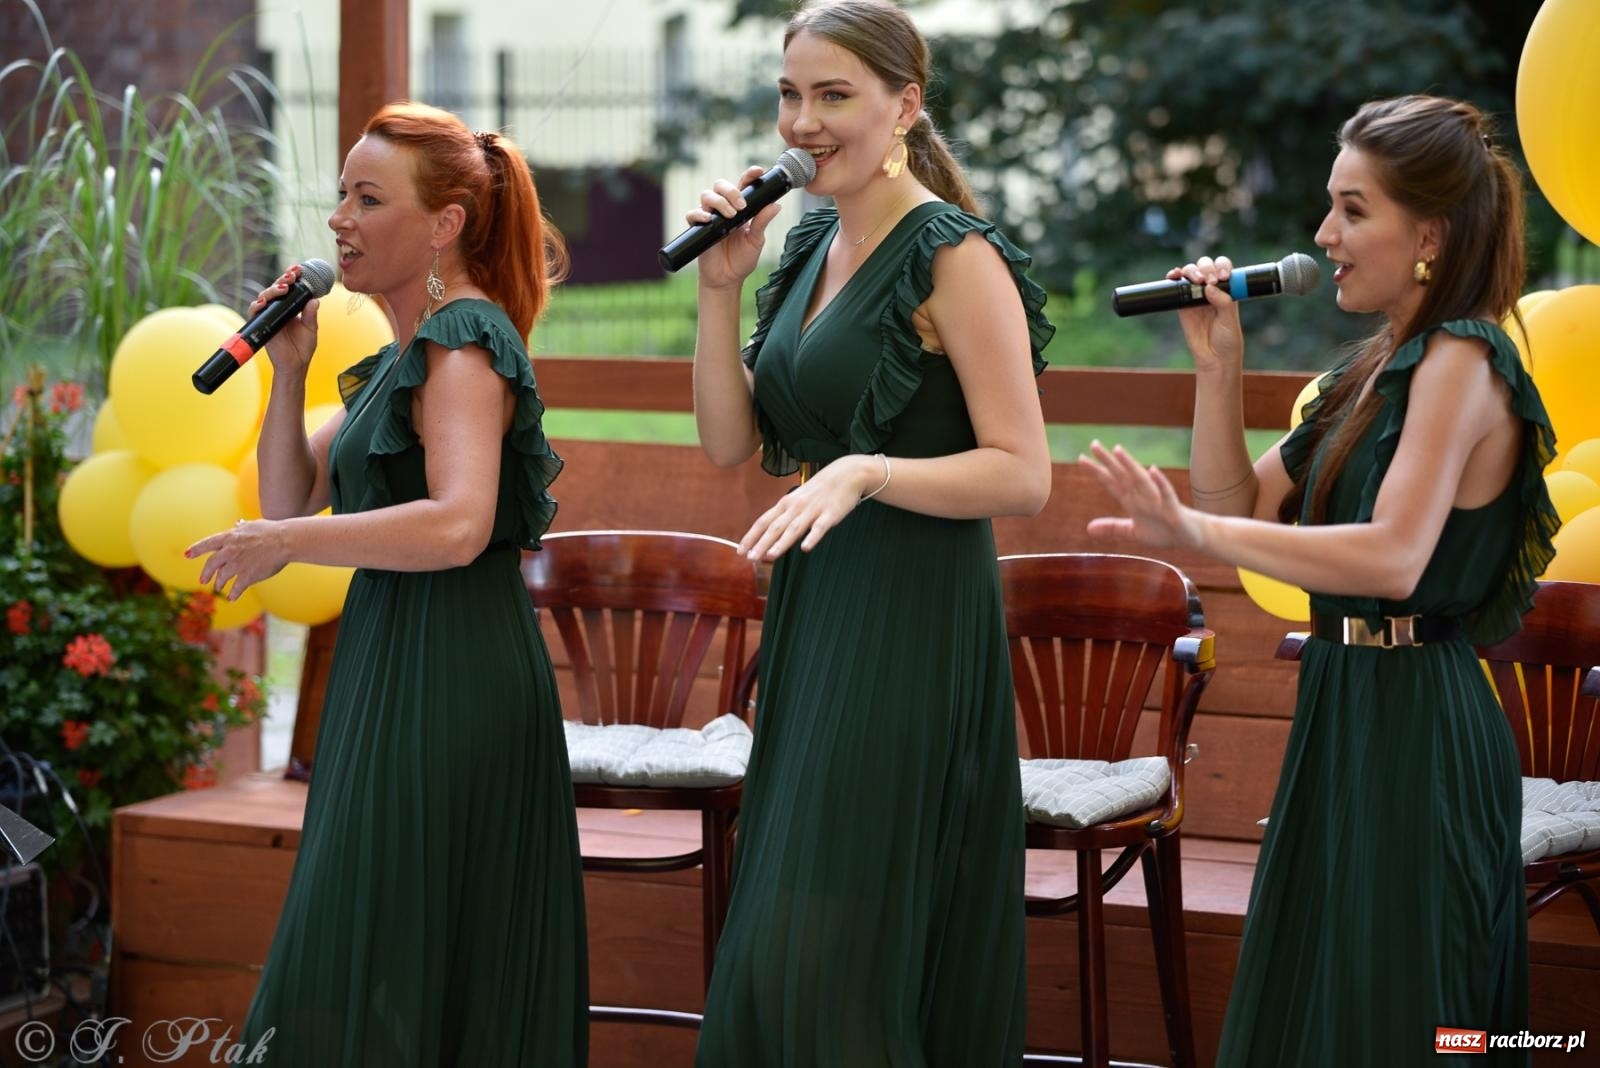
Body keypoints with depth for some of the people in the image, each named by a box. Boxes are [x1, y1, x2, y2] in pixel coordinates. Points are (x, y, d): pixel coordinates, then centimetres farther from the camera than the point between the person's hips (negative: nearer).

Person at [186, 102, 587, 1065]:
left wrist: (285, 545, -22)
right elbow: (290, 501, 18)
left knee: (383, 962, -9)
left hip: (452, 671, -10)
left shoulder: (463, 343, -12)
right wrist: (289, 368, 7)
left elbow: (458, 524, -28)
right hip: (396, 660, 10)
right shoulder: (401, 355, 18)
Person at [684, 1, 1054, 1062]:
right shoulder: (808, 249, 12)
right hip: (813, 605, 8)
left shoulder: (956, 258, -12)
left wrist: (865, 470, -29)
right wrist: (722, 286, -1)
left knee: (833, 942, -7)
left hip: (915, 618, -8)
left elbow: (1024, 474, -17)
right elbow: (729, 441, 9)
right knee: (778, 943, 12)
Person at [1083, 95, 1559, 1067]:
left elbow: (1392, 556, -29)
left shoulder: (1461, 360, -15)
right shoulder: (1382, 366, 13)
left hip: (1413, 722, -9)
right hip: (1346, 705, 9)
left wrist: (1194, 533, -34)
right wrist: (1218, 367, 3)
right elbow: (1243, 506, 14)